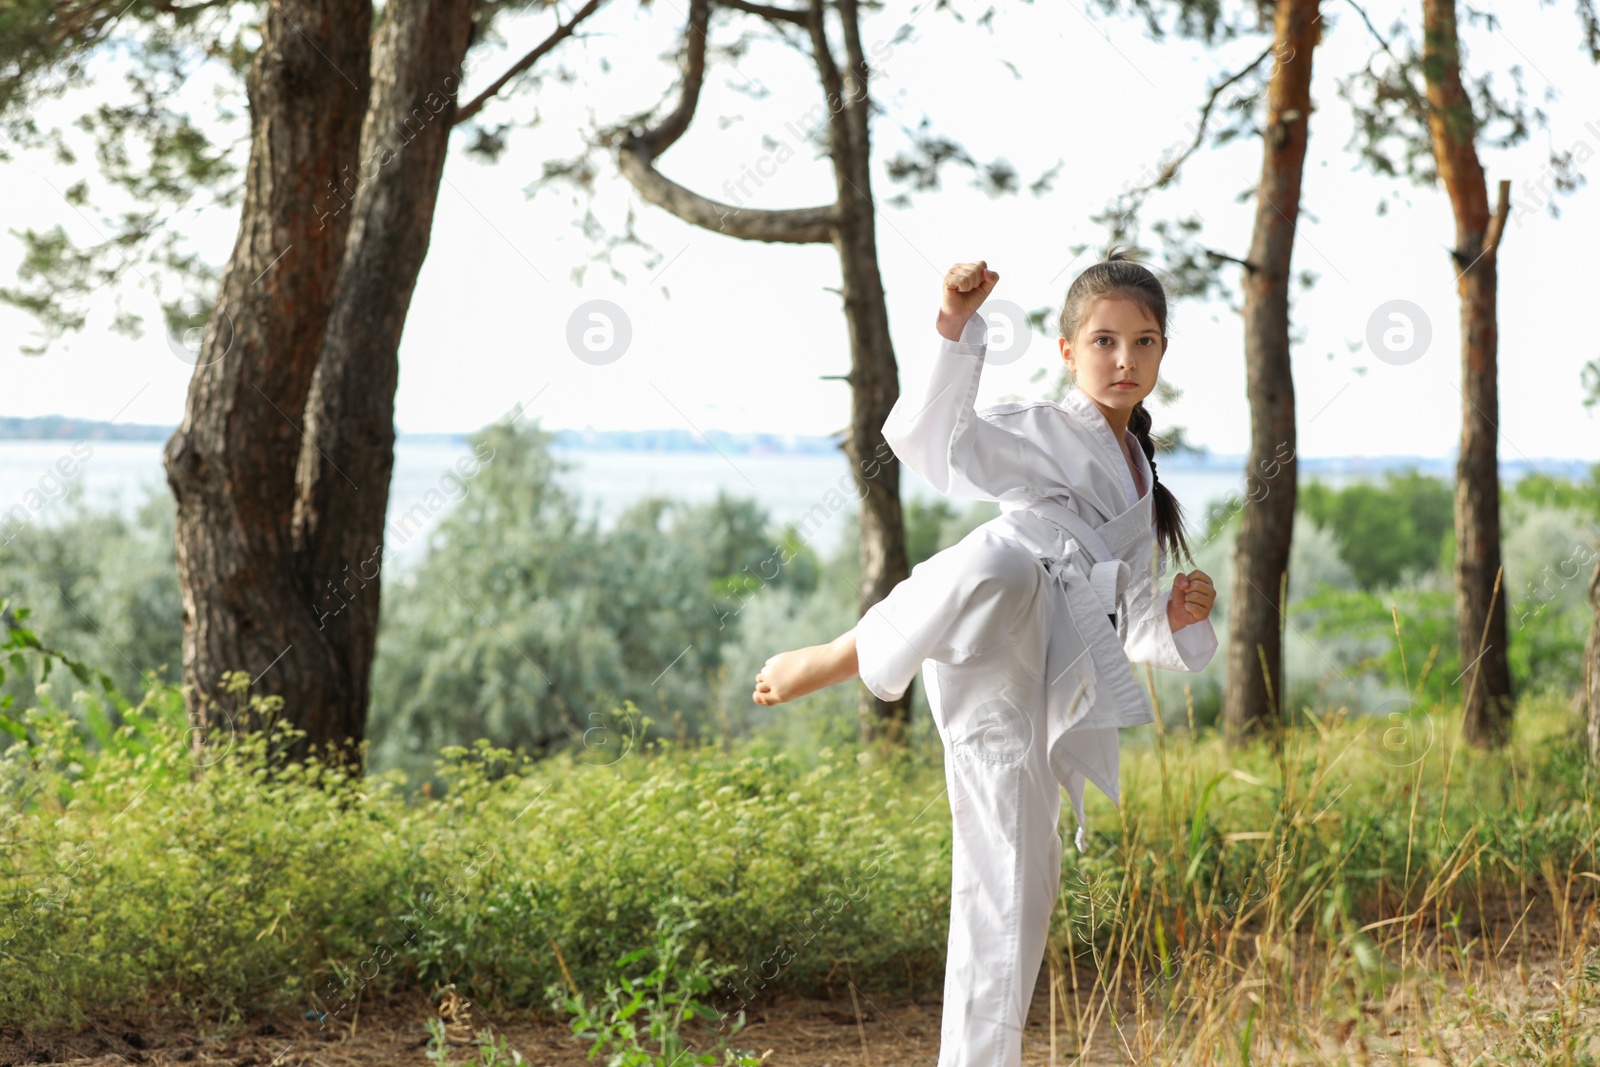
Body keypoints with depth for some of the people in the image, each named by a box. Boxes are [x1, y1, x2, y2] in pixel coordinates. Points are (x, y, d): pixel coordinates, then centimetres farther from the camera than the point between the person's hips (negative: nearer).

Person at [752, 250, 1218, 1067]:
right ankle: (839, 660, -22)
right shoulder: (1039, 434, 8)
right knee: (1000, 565, -41)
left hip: (1031, 702, 6)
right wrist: (956, 327, -21)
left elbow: (1130, 630, 32)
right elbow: (931, 443, -12)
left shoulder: (1139, 484, 29)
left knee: (1012, 900, 6)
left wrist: (1179, 620, 10)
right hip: (987, 658, -6)